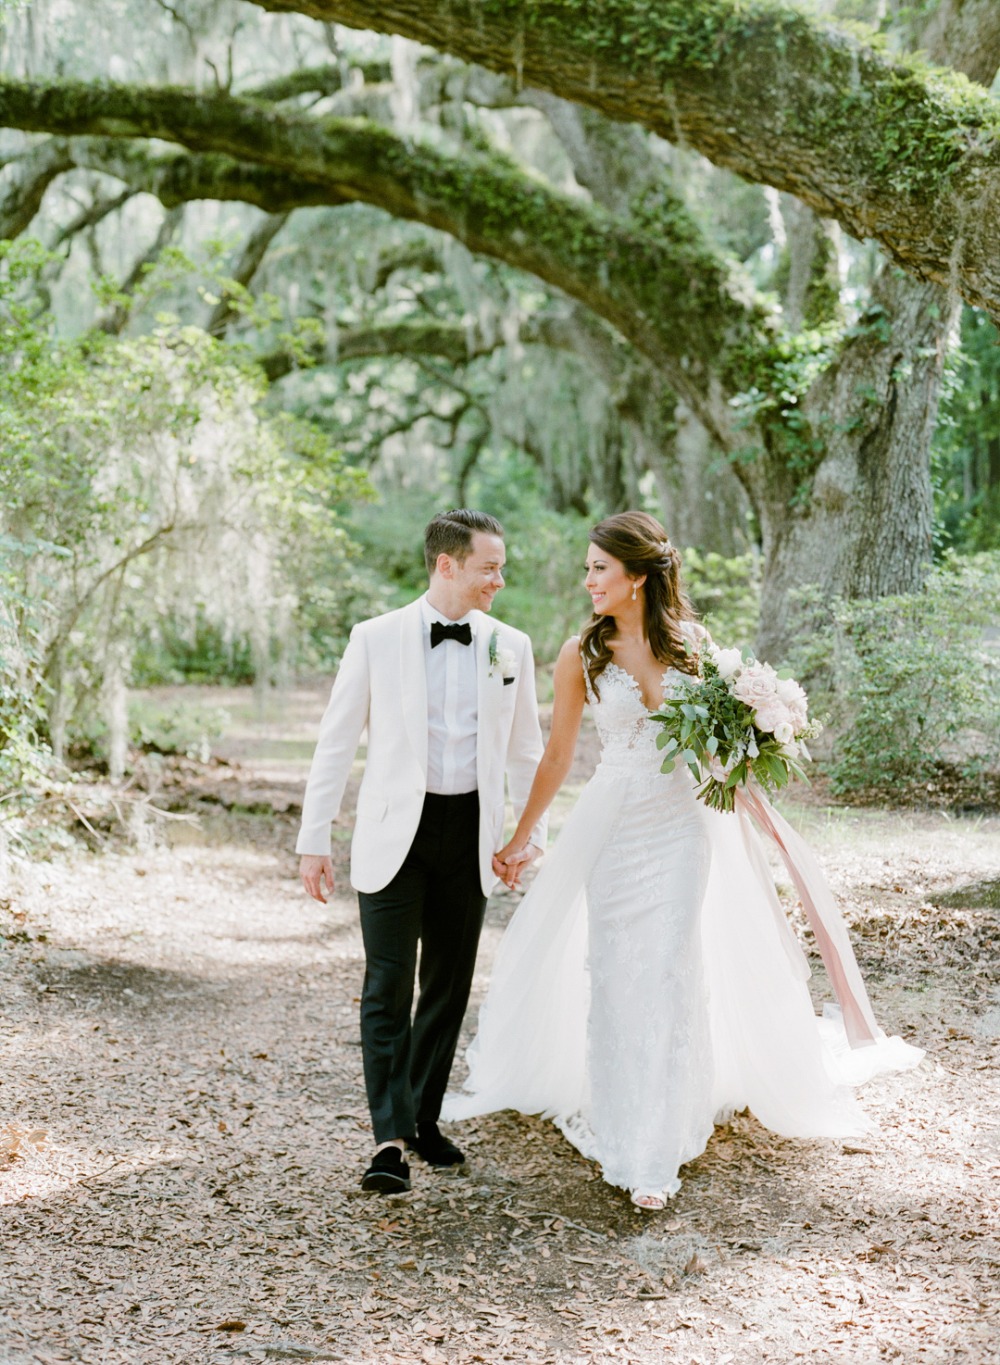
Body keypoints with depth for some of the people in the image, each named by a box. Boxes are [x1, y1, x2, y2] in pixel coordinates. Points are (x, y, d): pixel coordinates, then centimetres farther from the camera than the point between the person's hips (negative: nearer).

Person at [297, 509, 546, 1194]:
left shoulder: (511, 646, 5)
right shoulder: (376, 638, -3)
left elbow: (526, 749, 14)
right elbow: (337, 743, -1)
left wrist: (533, 830, 9)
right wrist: (315, 839, -3)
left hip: (470, 832, 3)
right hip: (394, 832, -3)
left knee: (449, 985, 11)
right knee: (388, 988, -8)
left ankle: (424, 1118, 26)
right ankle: (391, 1140, -8)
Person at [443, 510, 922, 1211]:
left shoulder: (693, 642, 0)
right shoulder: (582, 653, -4)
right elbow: (558, 756, 3)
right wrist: (520, 839, 6)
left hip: (685, 824, 1)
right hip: (613, 828, -1)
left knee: (668, 976, -2)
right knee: (614, 977, 4)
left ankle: (655, 1153, 4)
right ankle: (618, 1124, 23)